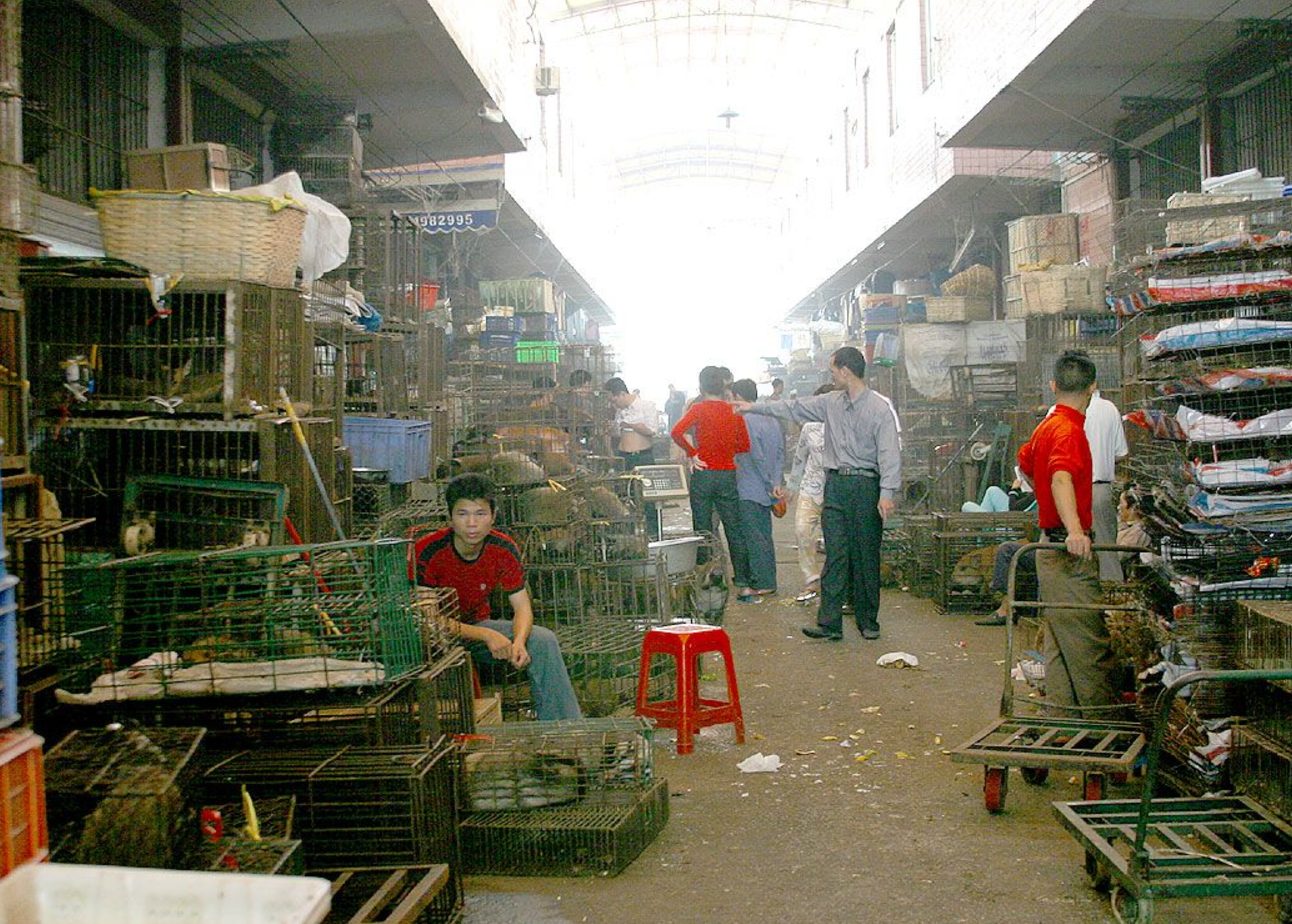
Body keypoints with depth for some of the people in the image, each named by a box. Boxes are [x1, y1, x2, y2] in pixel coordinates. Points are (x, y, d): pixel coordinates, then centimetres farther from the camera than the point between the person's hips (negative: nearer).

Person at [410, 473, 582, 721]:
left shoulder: (503, 548, -12)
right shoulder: (427, 552, -25)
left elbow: (522, 606, -10)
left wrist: (518, 641, -33)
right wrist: (486, 635, -35)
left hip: (478, 624, 4)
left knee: (543, 640, -14)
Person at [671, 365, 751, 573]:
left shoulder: (699, 408, -7)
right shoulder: (734, 411, 2)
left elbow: (677, 432, -20)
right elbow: (745, 446, 7)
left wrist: (692, 453, -9)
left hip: (704, 473, -3)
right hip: (728, 474, 3)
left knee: (703, 530, 6)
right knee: (734, 528, 10)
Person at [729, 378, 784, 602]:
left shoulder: (745, 421, -16)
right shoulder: (771, 420, 11)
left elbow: (756, 456, -19)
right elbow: (780, 453, 9)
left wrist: (770, 484, -10)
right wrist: (776, 482, 5)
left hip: (749, 490, -9)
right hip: (765, 491, 9)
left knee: (752, 537, -5)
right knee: (764, 535, 14)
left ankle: (762, 583, -5)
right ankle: (768, 581, 20)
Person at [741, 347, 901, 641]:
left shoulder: (880, 408, -8)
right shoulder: (831, 403, 10)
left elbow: (889, 452, -14)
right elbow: (793, 408, 21)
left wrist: (887, 492, -22)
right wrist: (755, 407, 24)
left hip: (866, 486, -5)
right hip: (835, 484, 5)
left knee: (866, 556, 3)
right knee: (835, 555, 0)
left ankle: (867, 621, 15)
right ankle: (829, 623, -3)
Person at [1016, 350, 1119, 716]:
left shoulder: (1046, 426, 12)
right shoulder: (1069, 429, -16)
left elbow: (1023, 465, 30)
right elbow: (1061, 479, -33)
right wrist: (1074, 530, -46)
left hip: (1052, 546, 10)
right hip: (1070, 552, -10)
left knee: (1060, 641, 13)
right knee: (1088, 641, -6)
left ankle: (1061, 713, 18)